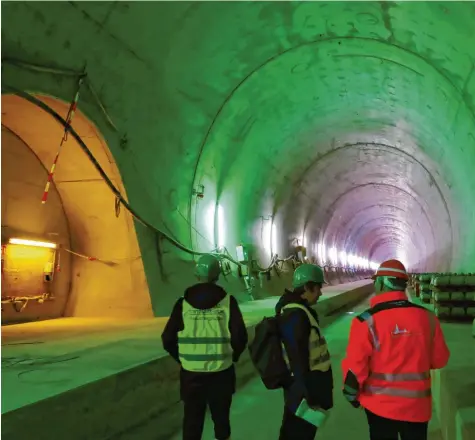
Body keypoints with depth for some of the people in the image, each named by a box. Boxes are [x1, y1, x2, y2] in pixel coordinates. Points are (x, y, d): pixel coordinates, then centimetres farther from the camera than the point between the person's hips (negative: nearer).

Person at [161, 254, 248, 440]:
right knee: (221, 419, 19)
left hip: (191, 373, 0)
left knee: (192, 421, 13)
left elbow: (168, 340, -5)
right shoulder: (228, 301, -7)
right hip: (221, 373, 0)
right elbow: (240, 337, -8)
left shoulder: (183, 303, -5)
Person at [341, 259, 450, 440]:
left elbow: (355, 367, -15)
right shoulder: (427, 317, -8)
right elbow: (439, 360, 3)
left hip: (380, 404, -2)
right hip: (417, 405, 2)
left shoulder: (367, 321, -18)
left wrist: (352, 395, 3)